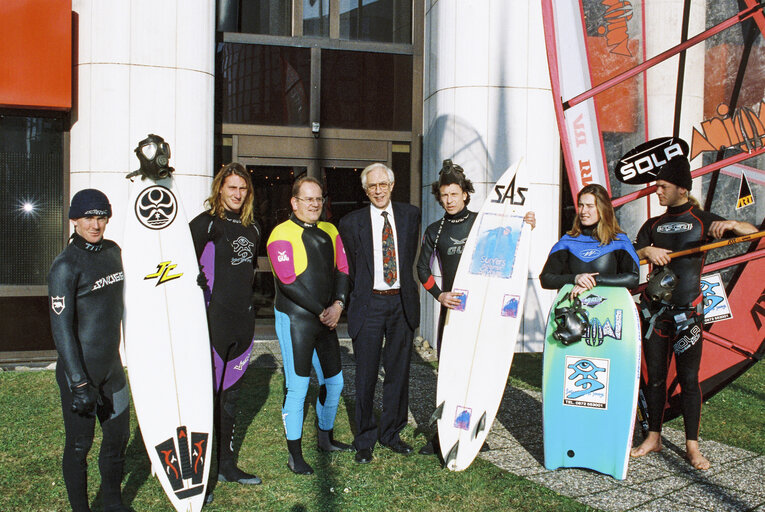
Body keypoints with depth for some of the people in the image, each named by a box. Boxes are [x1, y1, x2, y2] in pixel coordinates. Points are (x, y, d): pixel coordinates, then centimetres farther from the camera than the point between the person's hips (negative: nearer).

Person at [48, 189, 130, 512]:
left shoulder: (113, 252, 6)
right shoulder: (65, 266, -15)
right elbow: (61, 328, -17)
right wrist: (79, 383, -19)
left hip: (112, 367, 7)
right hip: (79, 371, -7)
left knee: (119, 436, 16)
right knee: (79, 445, 6)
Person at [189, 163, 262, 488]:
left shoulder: (252, 227, 13)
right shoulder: (205, 223, -8)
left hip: (243, 318, 7)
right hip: (214, 318, -7)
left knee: (230, 394, 16)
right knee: (208, 393, -2)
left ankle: (226, 464, 28)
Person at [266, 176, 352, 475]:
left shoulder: (330, 232, 12)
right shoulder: (282, 234, -9)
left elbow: (342, 270, 11)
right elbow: (288, 281, -16)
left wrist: (338, 304, -6)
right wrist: (321, 311, -14)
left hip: (327, 318, 7)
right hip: (295, 319, -7)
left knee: (333, 382, 14)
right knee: (297, 388, -2)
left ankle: (326, 439, 35)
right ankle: (294, 455, 11)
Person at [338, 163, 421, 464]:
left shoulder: (410, 215, 7)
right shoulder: (352, 223, 0)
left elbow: (410, 255, 13)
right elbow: (352, 268, 8)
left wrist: (404, 287, 10)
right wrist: (361, 292, 8)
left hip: (402, 303, 2)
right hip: (369, 304, -2)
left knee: (398, 371, 10)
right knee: (366, 375, 2)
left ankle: (391, 433, 26)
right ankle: (365, 441, 16)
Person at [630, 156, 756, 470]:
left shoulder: (702, 220, 4)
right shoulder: (653, 225, 14)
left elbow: (753, 231, 2)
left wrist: (730, 225, -19)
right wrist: (647, 251, -15)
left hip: (687, 312, -3)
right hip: (655, 308, 3)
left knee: (688, 378, -1)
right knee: (655, 376, 8)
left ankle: (692, 446, 8)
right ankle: (653, 437, 20)